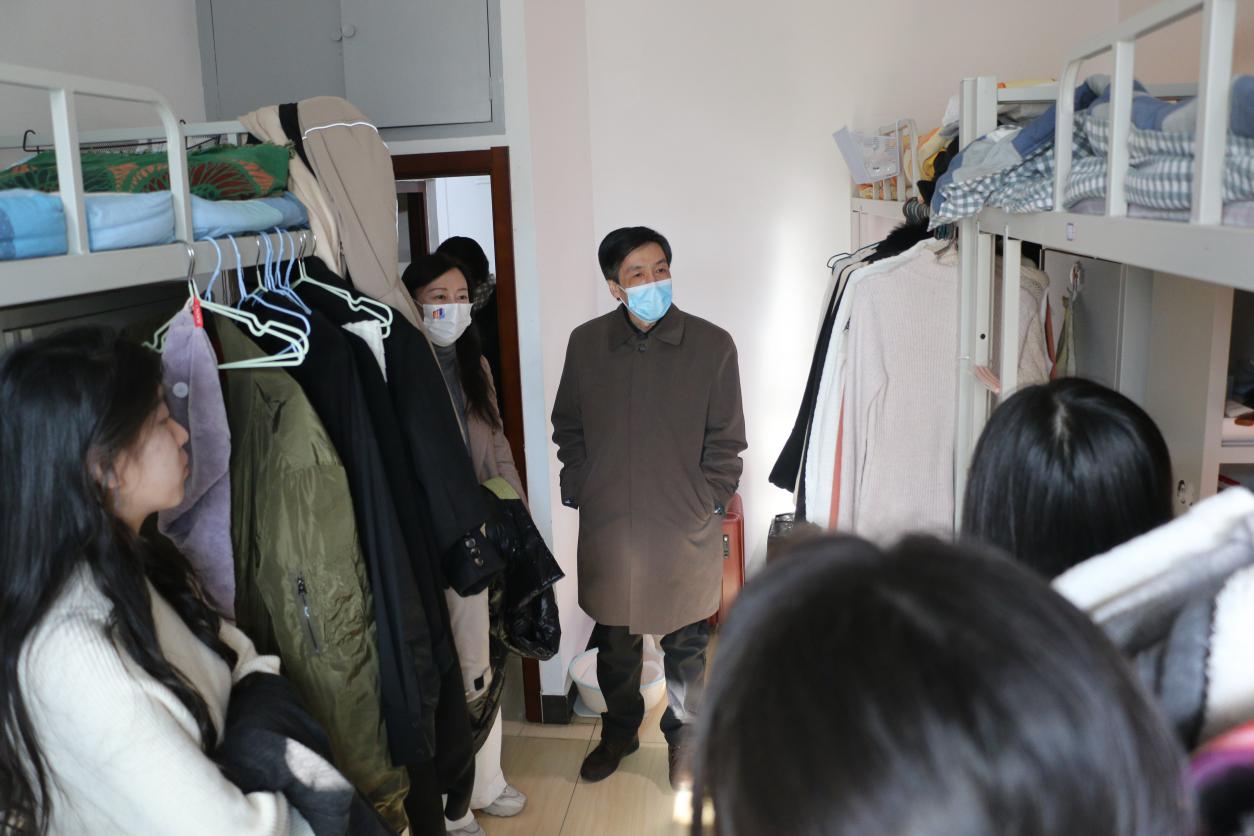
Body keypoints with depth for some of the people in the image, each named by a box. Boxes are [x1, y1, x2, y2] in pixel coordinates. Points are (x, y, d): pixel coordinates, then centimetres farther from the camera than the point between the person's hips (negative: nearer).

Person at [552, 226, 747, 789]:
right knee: (614, 640, 17)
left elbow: (726, 440, -1)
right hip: (608, 528, 2)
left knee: (685, 644, 13)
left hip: (685, 530, -1)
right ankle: (619, 731, 40)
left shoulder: (712, 346, -7)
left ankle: (684, 737, 36)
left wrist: (708, 503, -5)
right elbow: (567, 427, 10)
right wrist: (578, 491, 3)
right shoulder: (585, 343, -1)